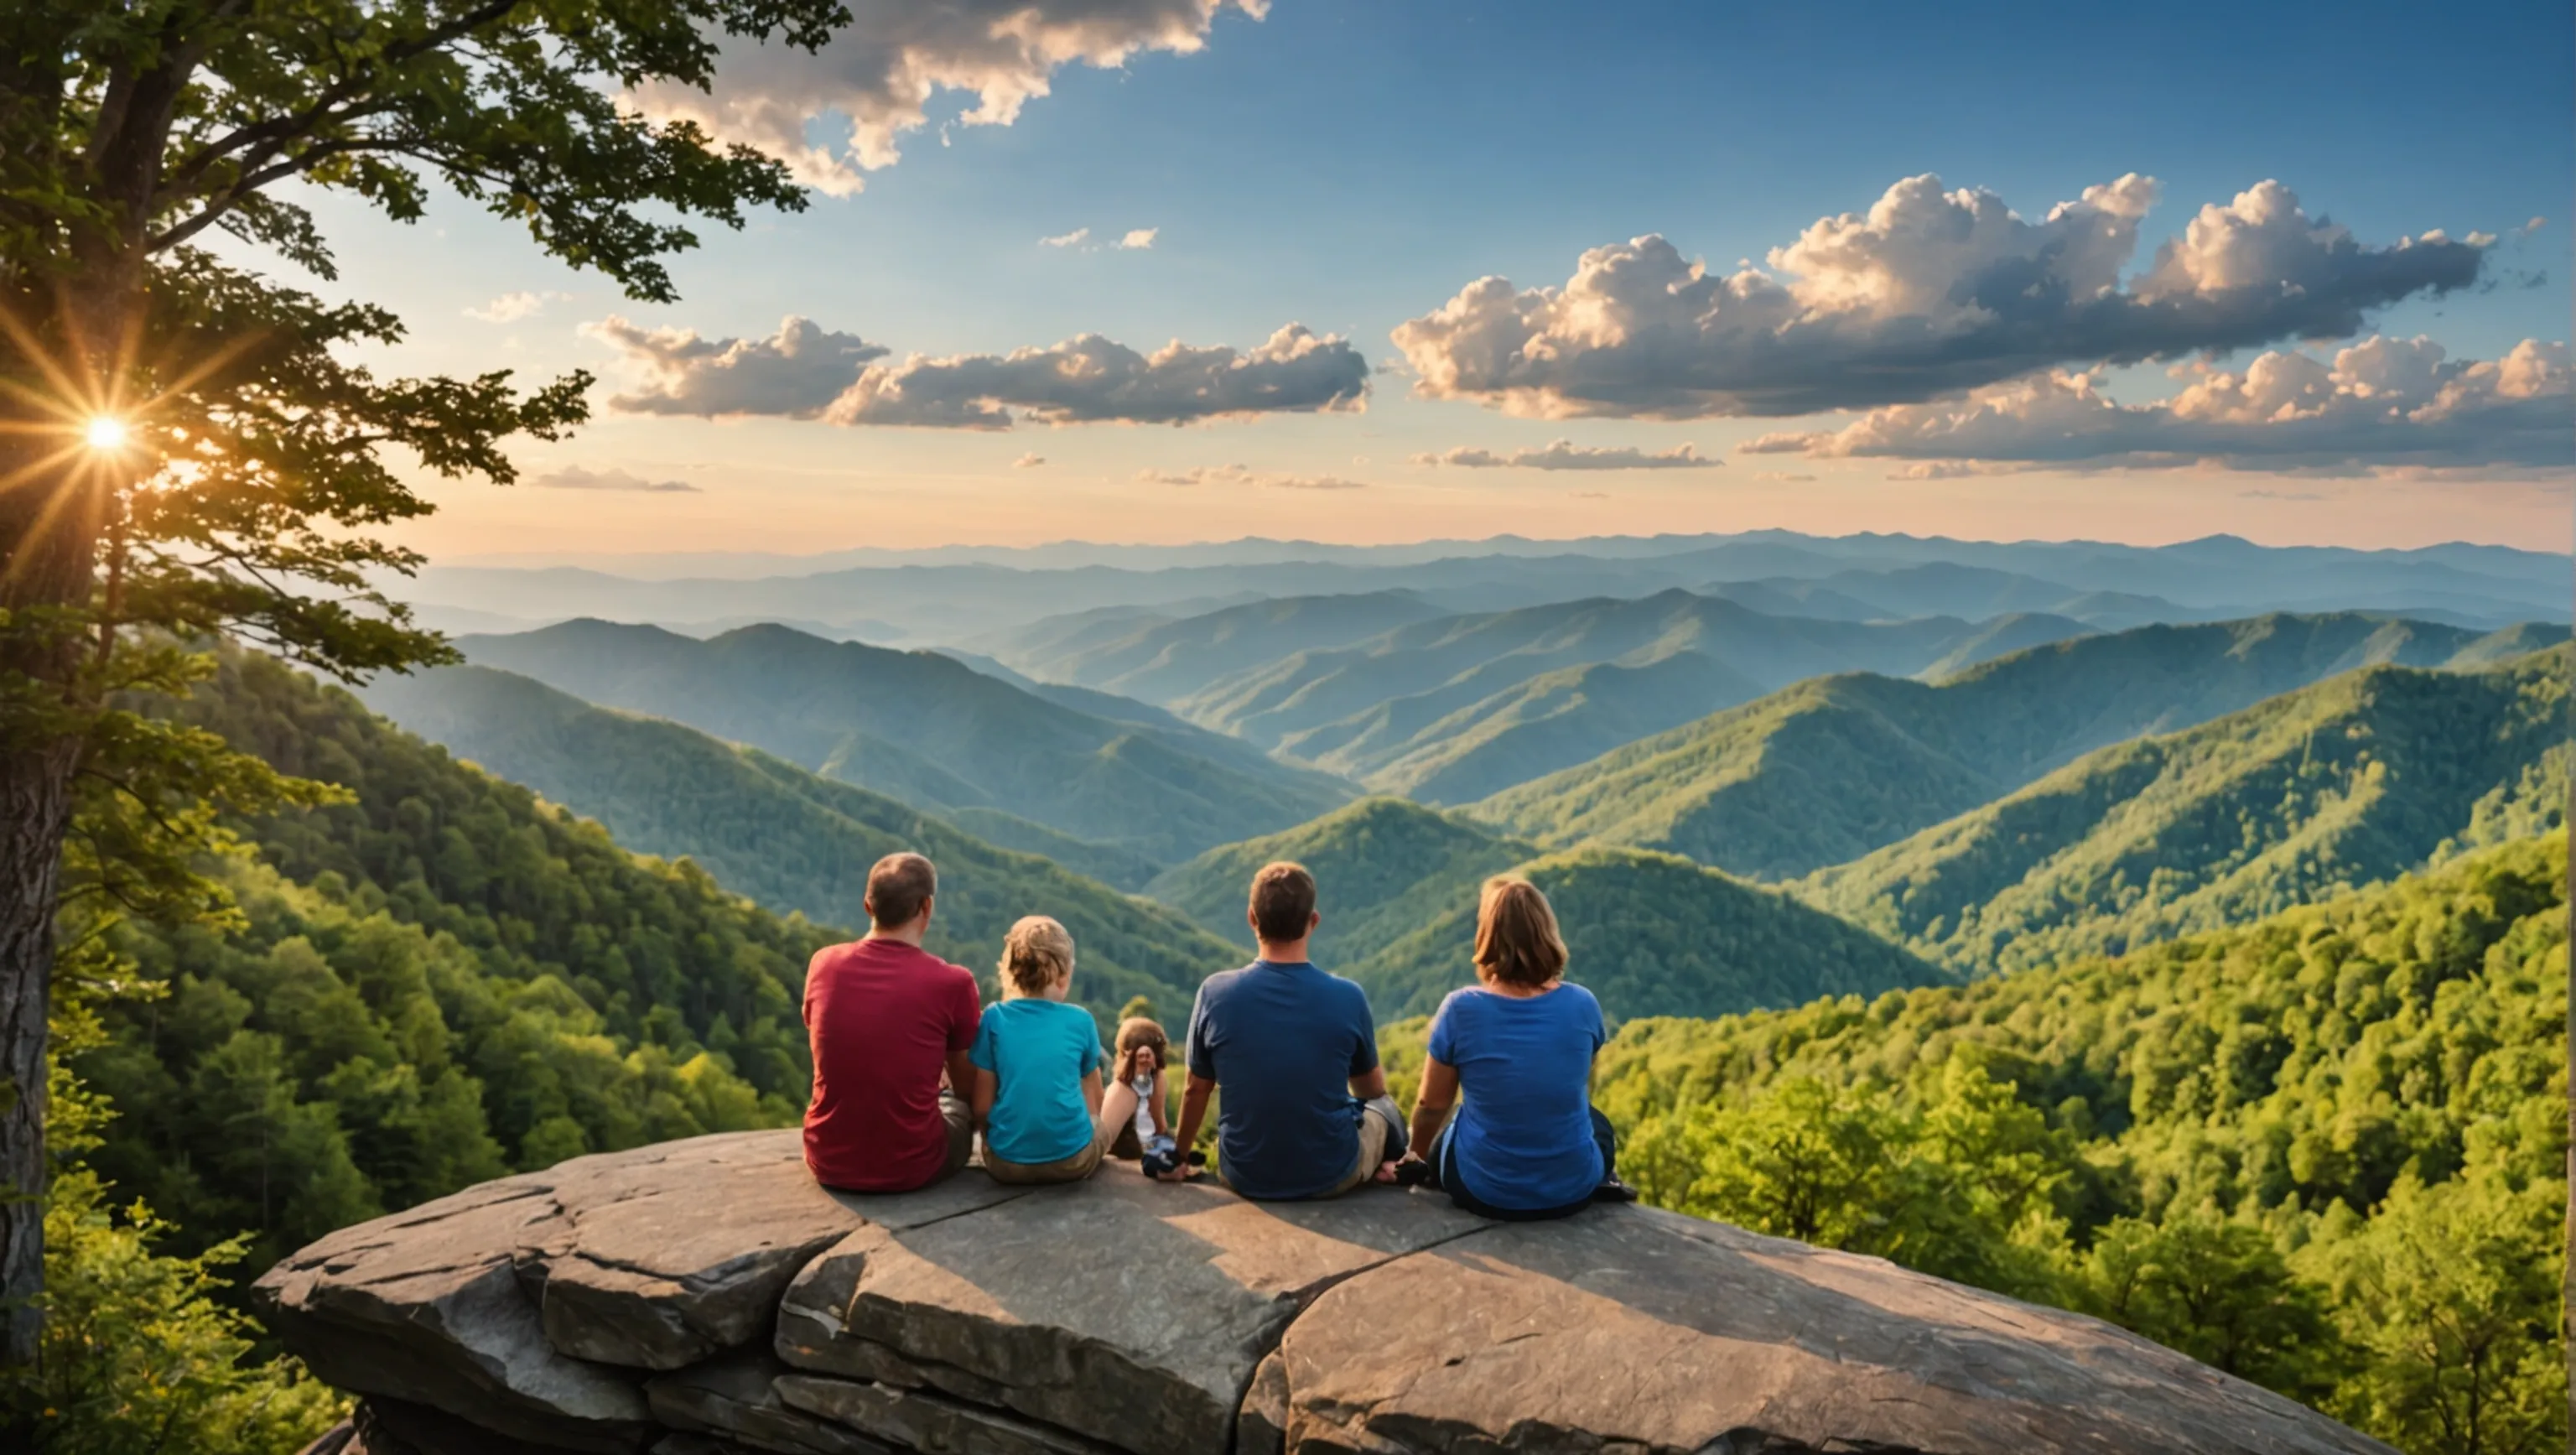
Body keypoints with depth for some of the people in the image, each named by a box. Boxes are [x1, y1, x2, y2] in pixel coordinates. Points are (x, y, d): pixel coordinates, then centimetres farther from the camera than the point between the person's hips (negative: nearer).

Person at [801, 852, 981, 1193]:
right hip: (911, 1168, -3)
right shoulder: (952, 982, -15)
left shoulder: (824, 964, -5)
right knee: (963, 1106, 29)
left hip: (829, 1164, 3)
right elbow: (967, 1085, 1)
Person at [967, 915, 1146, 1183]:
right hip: (1074, 1160, 1)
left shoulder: (994, 1018, -1)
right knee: (1126, 1085, 25)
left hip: (1005, 1164, -1)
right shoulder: (1080, 1020, 1)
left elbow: (981, 1107, 0)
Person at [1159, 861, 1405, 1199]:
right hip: (1331, 1175, -1)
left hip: (1245, 1175, 1)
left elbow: (1195, 1091, -1)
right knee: (1383, 1106, 29)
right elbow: (1373, 1089, 3)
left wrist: (1178, 1159, 18)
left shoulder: (1216, 992, -15)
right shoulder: (1347, 997, -15)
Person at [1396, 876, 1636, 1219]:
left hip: (1484, 1192, -1)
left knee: (1438, 1146, 34)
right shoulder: (1582, 1004, -10)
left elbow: (1431, 1106, -3)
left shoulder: (1461, 1008, -16)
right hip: (1573, 1190, 1)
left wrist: (1416, 1156, 18)